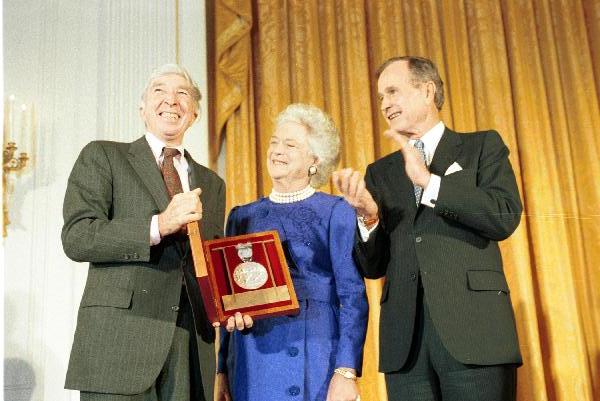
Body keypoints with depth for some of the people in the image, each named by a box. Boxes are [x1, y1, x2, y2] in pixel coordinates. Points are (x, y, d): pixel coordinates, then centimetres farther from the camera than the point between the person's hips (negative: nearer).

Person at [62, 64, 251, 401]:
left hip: (192, 347, 4)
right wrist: (158, 226, -17)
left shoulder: (212, 183, 19)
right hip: (120, 340, -4)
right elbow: (76, 237, -6)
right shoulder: (102, 157, 6)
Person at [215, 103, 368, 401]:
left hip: (313, 362, -3)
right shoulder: (242, 216, 11)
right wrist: (222, 371, 9)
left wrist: (347, 372, -13)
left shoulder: (335, 212, 0)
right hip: (251, 363, 3)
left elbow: (353, 297, -5)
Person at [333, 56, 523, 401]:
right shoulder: (380, 173, 16)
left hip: (474, 330, -3)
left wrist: (429, 181, -10)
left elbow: (506, 217, -8)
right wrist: (368, 216, -6)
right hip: (405, 339, 3)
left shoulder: (483, 146, 8)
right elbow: (373, 267, 12)